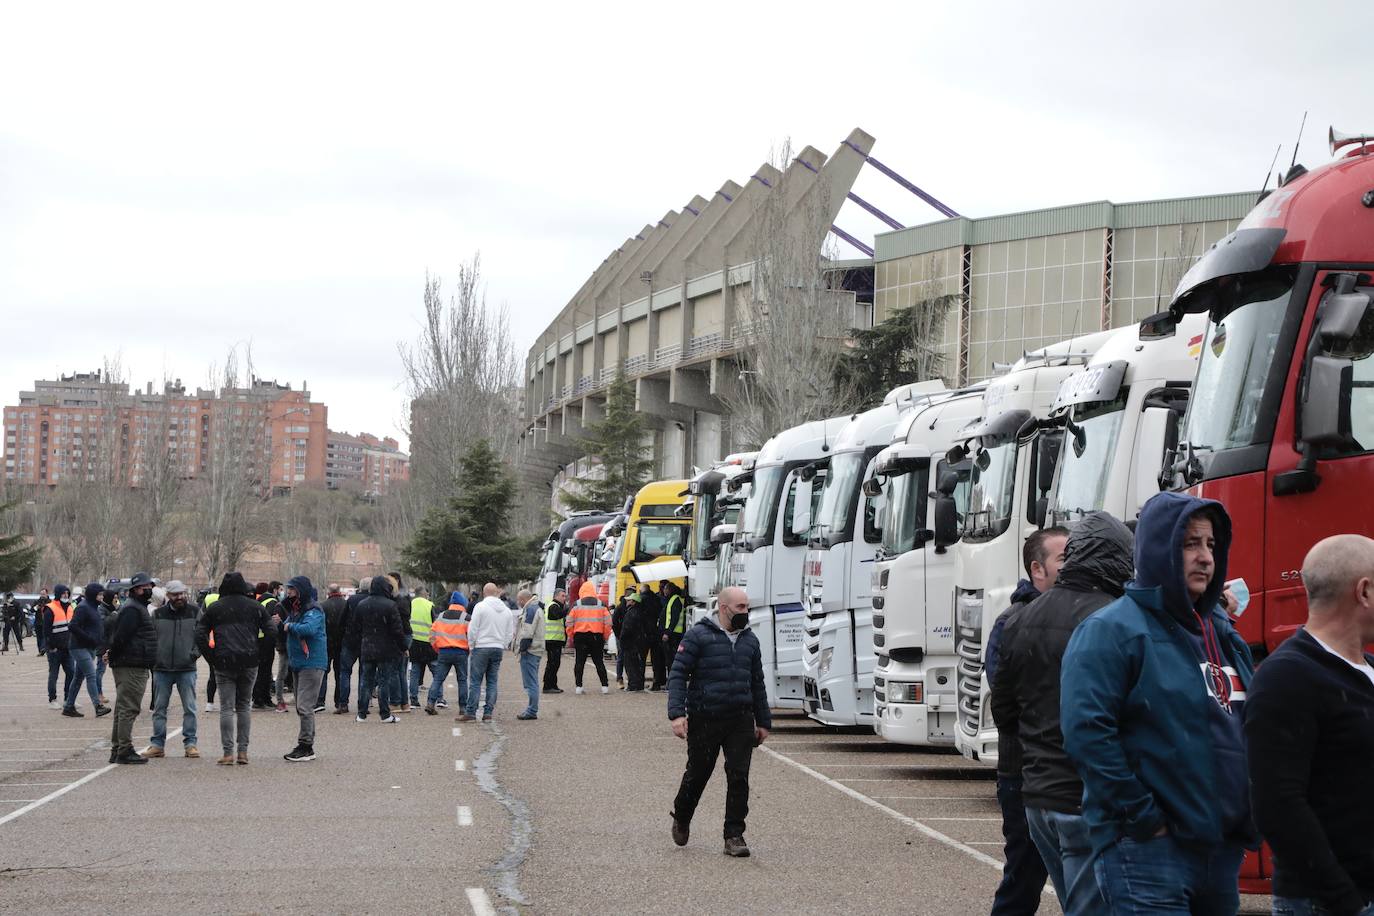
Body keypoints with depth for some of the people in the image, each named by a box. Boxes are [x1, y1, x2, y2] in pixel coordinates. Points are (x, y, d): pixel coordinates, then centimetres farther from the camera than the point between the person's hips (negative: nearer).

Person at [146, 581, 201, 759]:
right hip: (162, 669, 1)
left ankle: (190, 743, 6)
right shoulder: (158, 614, 5)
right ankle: (158, 744, 11)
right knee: (159, 708, 5)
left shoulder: (195, 612, 3)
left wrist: (195, 653, -8)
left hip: (187, 669, -1)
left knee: (189, 708, 0)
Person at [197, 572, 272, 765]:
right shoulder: (255, 607, 7)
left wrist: (211, 658, 4)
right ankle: (243, 751, 7)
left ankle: (228, 753, -8)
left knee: (226, 708, 0)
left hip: (224, 663, -1)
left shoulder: (214, 608, 6)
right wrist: (259, 655, 8)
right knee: (244, 706, 11)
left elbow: (200, 635, 1)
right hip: (249, 662, 1)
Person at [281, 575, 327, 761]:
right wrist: (282, 624, 3)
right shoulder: (295, 610, 15)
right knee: (301, 707, 14)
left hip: (312, 664, -10)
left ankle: (306, 747, -9)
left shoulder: (313, 611, -14)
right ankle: (304, 745, 21)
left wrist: (290, 626, -16)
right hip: (298, 664, 10)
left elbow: (309, 628, -31)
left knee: (305, 707, -11)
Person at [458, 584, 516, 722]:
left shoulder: (480, 606, -9)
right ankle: (488, 713, 7)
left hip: (481, 647, -5)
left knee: (475, 681, -2)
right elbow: (510, 633, 11)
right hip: (498, 648, 5)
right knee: (492, 682, 9)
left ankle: (470, 712, -3)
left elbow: (473, 629, -10)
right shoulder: (506, 610, 8)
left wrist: (471, 646, 3)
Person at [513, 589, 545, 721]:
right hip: (537, 650, 11)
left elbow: (527, 632, -20)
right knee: (532, 682, 15)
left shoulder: (530, 609, -14)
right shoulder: (537, 608, 19)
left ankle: (531, 711, -7)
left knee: (530, 683, -8)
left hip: (530, 651, -11)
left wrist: (522, 647, -15)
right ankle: (531, 710, 20)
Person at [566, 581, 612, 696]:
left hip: (580, 636, -1)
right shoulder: (601, 605, 3)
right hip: (597, 636, 1)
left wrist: (570, 637, 9)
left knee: (579, 662, 5)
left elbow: (569, 622, -2)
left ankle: (578, 686, 1)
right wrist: (605, 636, 10)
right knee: (599, 662, 8)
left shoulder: (577, 605, 0)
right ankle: (605, 686, 6)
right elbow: (608, 622, 1)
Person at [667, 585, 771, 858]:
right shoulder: (698, 636, -5)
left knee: (739, 778, -5)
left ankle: (734, 836, 1)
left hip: (741, 721, 4)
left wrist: (763, 721, 19)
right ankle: (681, 819, 36)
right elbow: (678, 674, -8)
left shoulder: (750, 640, 12)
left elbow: (757, 683, 20)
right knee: (697, 774, 10)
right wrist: (677, 713, -18)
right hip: (704, 720, -4)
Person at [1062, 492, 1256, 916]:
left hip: (1223, 845, 8)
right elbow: (1086, 732, -19)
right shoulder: (1111, 630, -9)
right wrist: (1144, 820, -18)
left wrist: (1247, 820, 14)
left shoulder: (1223, 634, 16)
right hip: (1146, 849, -8)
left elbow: (1247, 725, 26)